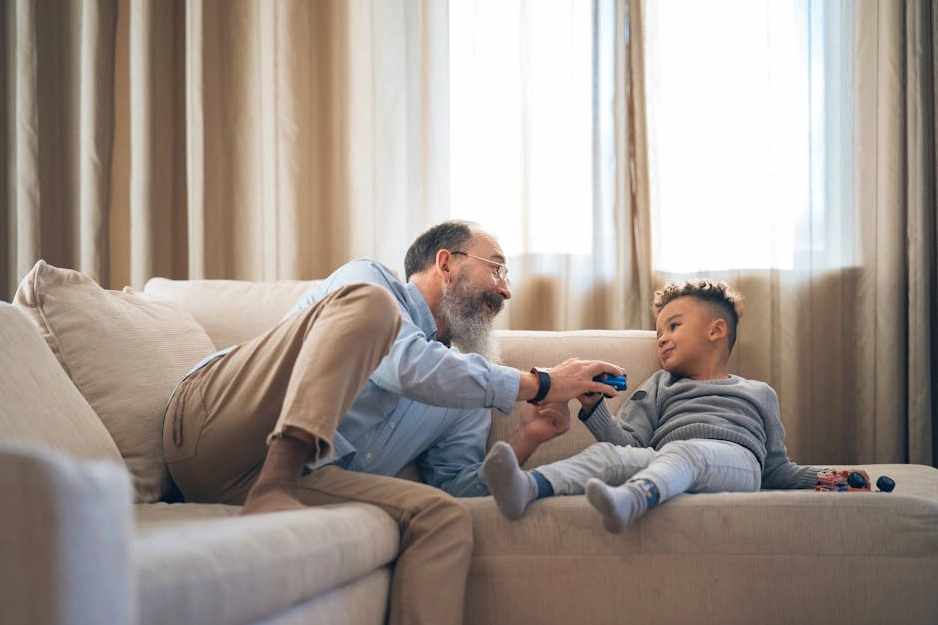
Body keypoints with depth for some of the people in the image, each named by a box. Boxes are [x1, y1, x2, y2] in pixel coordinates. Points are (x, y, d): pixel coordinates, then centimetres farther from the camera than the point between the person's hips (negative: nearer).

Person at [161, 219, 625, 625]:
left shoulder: (465, 390, 26)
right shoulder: (368, 281, 9)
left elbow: (456, 488, 19)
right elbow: (408, 368, -10)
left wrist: (525, 439, 3)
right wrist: (539, 385, -7)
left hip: (307, 478, 5)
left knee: (446, 518, -20)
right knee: (368, 302, -22)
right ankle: (273, 488, -37)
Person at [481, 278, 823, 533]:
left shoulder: (759, 393, 32)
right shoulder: (660, 386, 35)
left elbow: (776, 470, 30)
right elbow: (631, 443, 19)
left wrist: (819, 477, 11)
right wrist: (594, 408, 3)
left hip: (735, 460, -2)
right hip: (663, 462, 2)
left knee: (684, 452, -37)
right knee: (606, 453, -28)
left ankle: (631, 498, -68)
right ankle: (527, 487, -55)